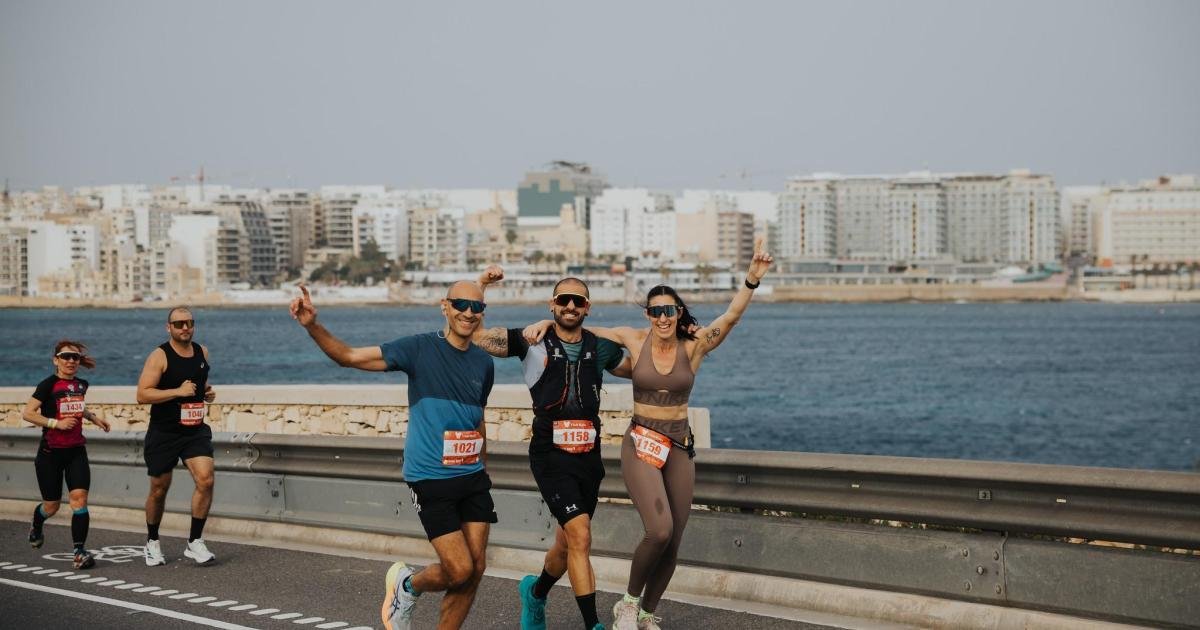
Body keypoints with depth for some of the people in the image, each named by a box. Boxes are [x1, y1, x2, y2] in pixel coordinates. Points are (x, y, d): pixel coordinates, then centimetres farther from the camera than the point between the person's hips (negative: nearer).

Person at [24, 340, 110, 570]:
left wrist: (93, 417, 16)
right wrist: (56, 423, -20)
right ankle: (36, 528, 44)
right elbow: (28, 413, -16)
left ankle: (80, 551, -14)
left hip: (76, 451, 4)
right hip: (50, 453, -4)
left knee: (79, 497, -15)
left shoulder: (81, 384, 8)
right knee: (51, 505, 9)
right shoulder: (49, 385, -11)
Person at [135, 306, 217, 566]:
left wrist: (207, 391, 5)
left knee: (205, 480, -16)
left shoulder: (202, 352, 6)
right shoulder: (160, 356, -12)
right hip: (163, 434, -4)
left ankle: (195, 542, -6)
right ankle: (152, 542, 31)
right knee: (159, 489, 10)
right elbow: (142, 395, -20)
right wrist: (178, 391, -25)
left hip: (195, 431, 4)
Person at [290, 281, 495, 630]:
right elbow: (349, 356, -11)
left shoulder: (483, 362, 8)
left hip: (473, 478, 5)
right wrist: (312, 326, -25)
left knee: (476, 568, 1)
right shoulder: (419, 348, -9)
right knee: (459, 570, -8)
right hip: (431, 480, -5)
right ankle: (407, 585, 24)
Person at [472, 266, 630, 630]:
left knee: (567, 544, 17)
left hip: (589, 456, 5)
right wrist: (481, 284, -10)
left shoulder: (600, 348, 9)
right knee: (580, 536, -17)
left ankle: (536, 592, 46)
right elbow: (468, 332, -2)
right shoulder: (532, 343, -2)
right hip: (551, 456, -5)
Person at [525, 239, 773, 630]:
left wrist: (753, 278, -28)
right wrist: (547, 323, -8)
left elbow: (731, 316, -16)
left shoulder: (693, 346, -3)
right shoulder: (635, 340, -2)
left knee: (673, 543, 5)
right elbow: (583, 329, 6)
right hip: (640, 445, -2)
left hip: (679, 447, 2)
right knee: (659, 531, -21)